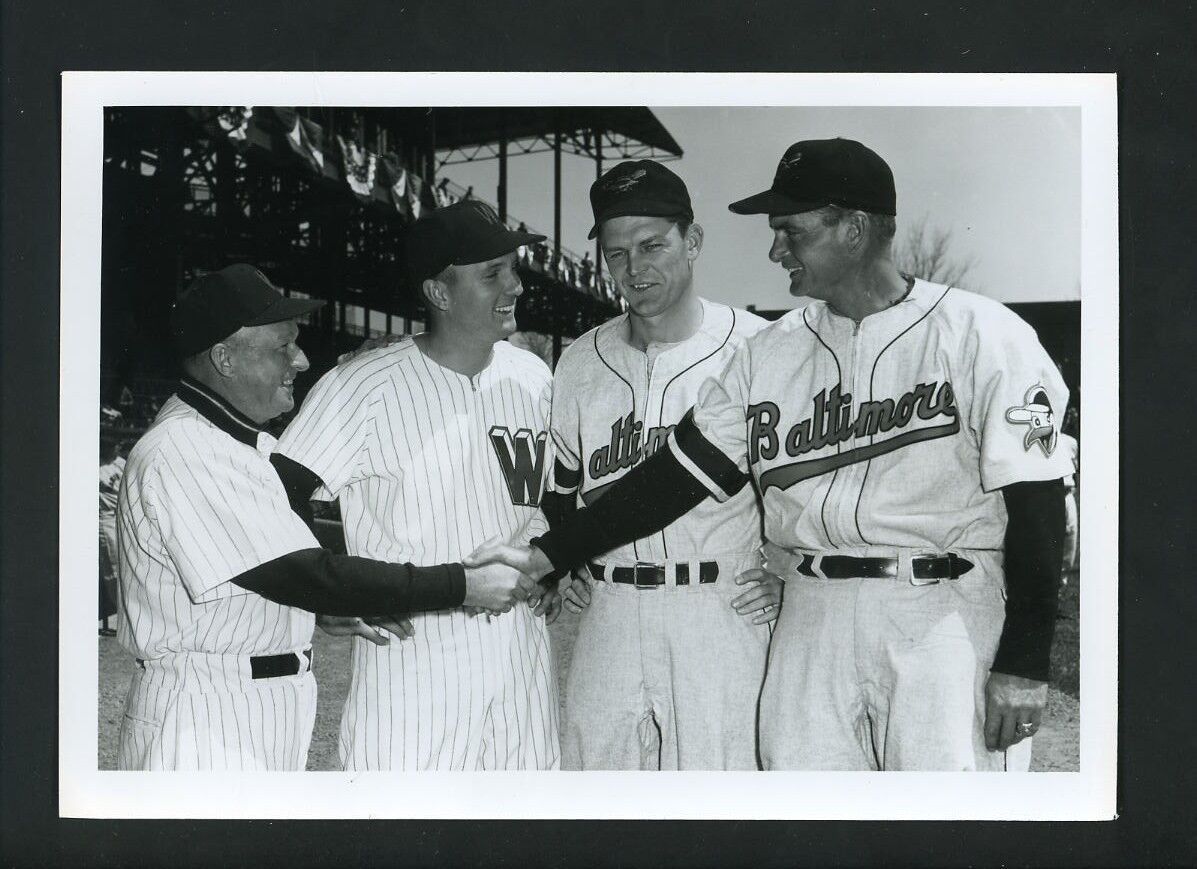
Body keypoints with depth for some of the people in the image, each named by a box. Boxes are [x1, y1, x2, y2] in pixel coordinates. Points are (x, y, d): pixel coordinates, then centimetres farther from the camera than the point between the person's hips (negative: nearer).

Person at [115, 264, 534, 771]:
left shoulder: (248, 443, 13)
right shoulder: (180, 456, -20)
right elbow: (303, 577, -23)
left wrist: (343, 601, -3)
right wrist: (464, 586, -20)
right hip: (201, 720, -9)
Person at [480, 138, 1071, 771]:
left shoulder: (980, 334, -4)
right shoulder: (770, 352, 11)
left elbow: (1035, 503, -7)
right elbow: (679, 474, 10)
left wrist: (1023, 664, -12)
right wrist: (545, 556, 3)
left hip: (948, 617, -4)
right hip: (811, 618, 4)